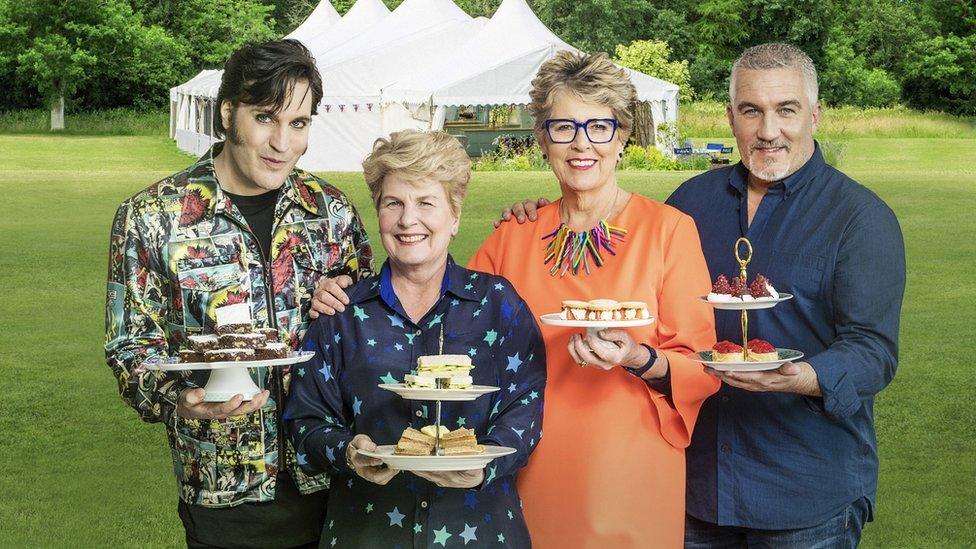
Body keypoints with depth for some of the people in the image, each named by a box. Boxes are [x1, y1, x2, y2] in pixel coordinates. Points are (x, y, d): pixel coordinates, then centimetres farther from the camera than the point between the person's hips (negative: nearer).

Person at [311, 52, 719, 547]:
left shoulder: (668, 229, -4)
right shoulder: (516, 235, 7)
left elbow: (702, 370, -4)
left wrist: (640, 360, -23)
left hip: (628, 485, -3)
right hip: (533, 482, 3)